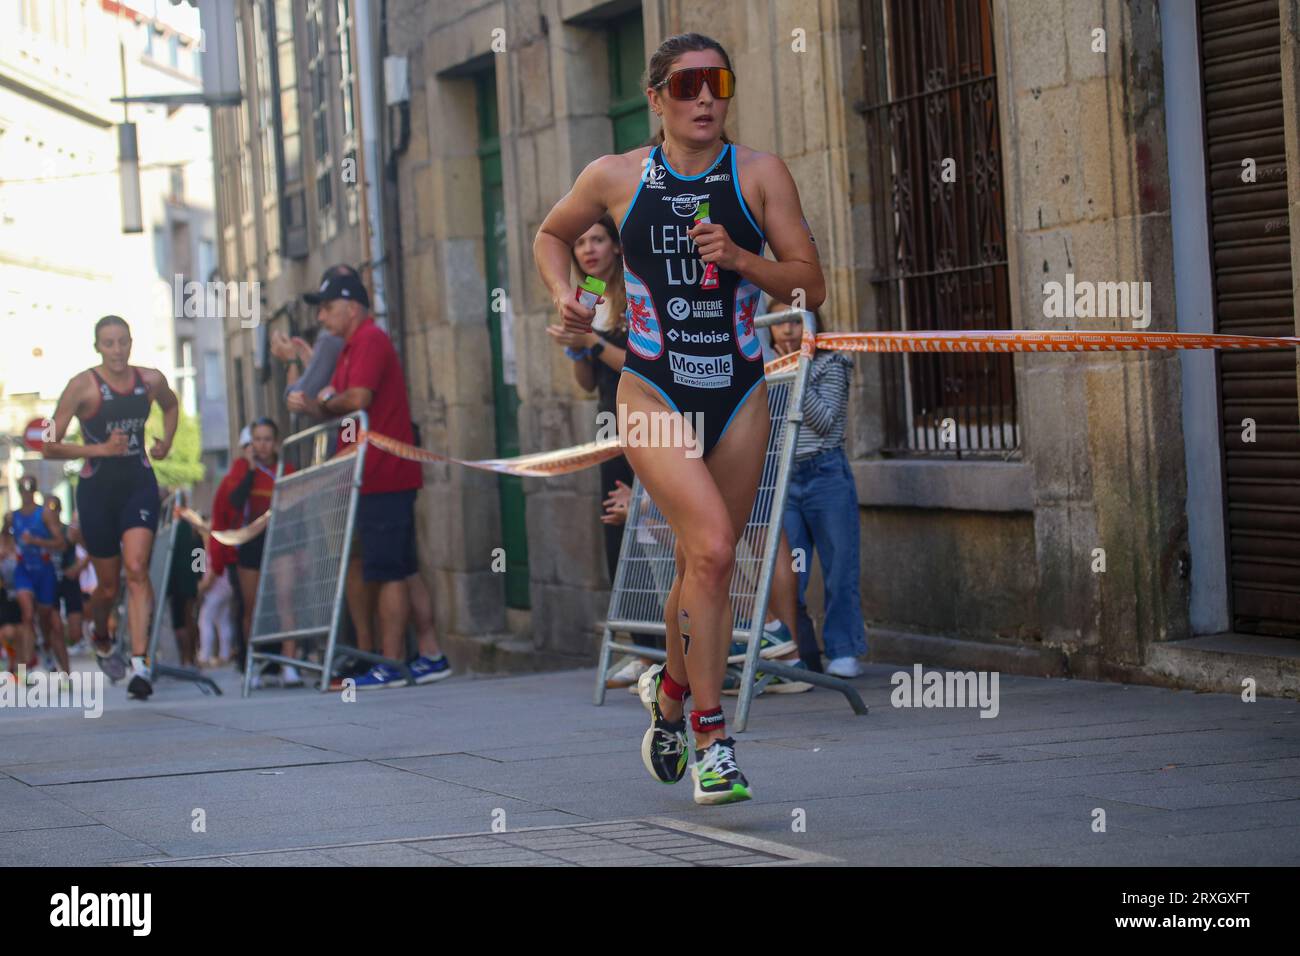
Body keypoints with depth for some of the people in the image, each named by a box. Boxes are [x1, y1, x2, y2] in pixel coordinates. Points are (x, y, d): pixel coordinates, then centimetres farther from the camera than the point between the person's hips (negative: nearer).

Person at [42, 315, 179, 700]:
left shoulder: (151, 380, 1)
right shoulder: (83, 386, -10)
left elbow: (171, 405, 27)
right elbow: (50, 446, -11)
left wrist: (166, 441, 11)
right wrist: (101, 449, -20)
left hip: (140, 484, 1)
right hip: (97, 490, -1)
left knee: (136, 569, -18)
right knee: (109, 585, 8)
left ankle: (140, 664, -24)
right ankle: (102, 640, 42)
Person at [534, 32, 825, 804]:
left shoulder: (760, 174, 0)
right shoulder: (615, 178, 1)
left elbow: (810, 285, -2)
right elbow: (552, 235, 20)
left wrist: (739, 257, -17)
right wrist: (563, 293, 2)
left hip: (739, 397, 2)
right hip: (653, 394, -2)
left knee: (705, 566, 11)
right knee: (712, 545, -21)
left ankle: (672, 690, 41)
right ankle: (711, 737, -15)